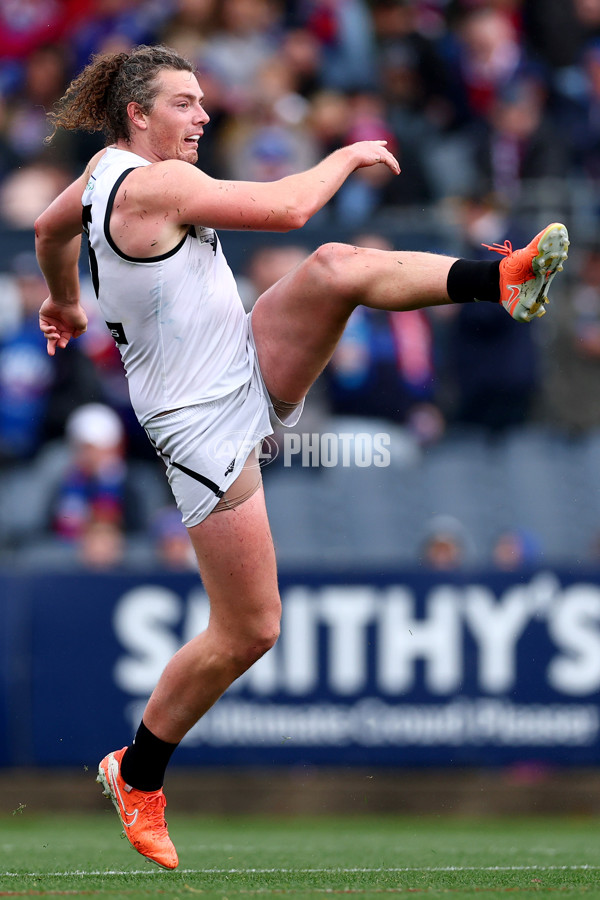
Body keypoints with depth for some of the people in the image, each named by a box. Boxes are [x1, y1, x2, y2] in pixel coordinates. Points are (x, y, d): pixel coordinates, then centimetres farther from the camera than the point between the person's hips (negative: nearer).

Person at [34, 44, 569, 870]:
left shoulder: (108, 167, 7)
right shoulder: (152, 184, -22)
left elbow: (50, 228, 27)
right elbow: (287, 208, -24)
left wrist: (65, 304, 47)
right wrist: (351, 155, -7)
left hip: (256, 369, 9)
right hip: (205, 423, -9)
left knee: (337, 268, -18)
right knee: (247, 633, -4)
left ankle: (504, 280, -28)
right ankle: (136, 776, 12)